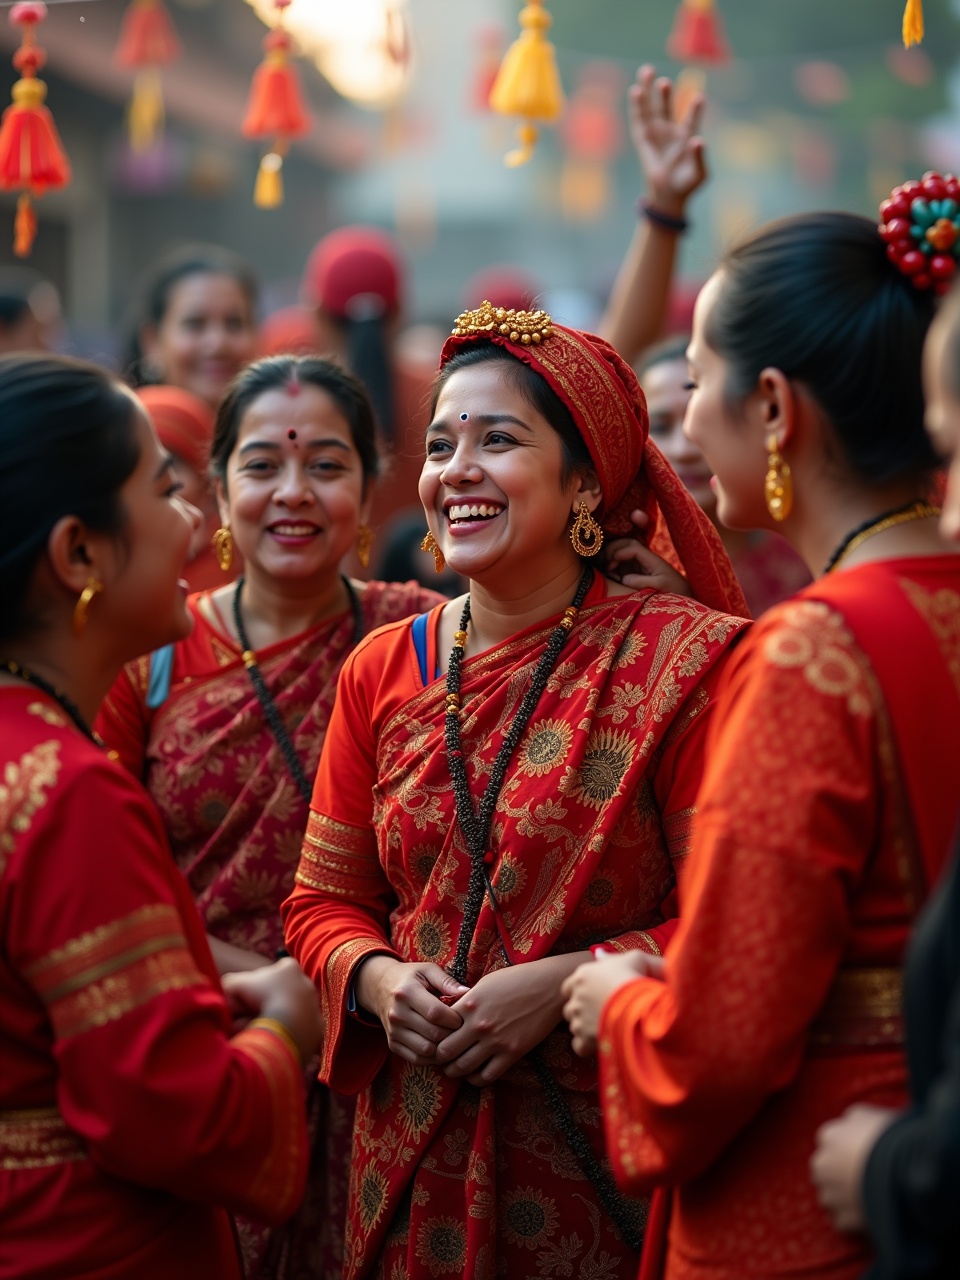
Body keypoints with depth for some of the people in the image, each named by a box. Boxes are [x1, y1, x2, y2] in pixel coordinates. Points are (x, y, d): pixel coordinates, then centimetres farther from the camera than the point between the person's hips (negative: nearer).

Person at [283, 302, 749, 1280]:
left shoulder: (685, 659, -9)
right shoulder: (383, 670, 6)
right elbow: (325, 902, 12)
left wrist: (565, 981, -20)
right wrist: (377, 980, -8)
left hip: (611, 1157, -4)